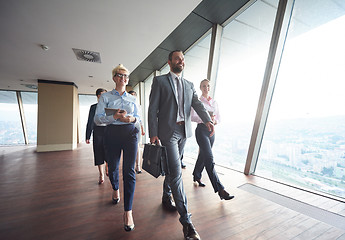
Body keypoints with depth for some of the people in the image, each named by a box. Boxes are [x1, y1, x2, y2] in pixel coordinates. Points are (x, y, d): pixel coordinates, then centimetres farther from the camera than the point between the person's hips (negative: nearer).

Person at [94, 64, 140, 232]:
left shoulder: (132, 98, 13)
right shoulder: (105, 97, 7)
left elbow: (138, 116, 14)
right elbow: (97, 118, -1)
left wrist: (132, 118, -9)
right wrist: (114, 116, -18)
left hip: (130, 133, 0)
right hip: (112, 134, 0)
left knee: (129, 171, -5)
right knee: (112, 167, 14)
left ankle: (128, 211, 4)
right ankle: (115, 189, 48)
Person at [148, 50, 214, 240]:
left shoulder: (189, 85, 16)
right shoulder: (159, 81, 1)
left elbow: (197, 104, 4)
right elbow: (153, 108, -5)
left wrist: (207, 120, -16)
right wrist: (153, 133, -12)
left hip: (183, 132, 6)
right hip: (167, 131, -5)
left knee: (173, 168, 18)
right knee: (176, 172, -7)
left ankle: (166, 198, 40)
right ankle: (186, 221, 5)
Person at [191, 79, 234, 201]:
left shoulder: (214, 102, 14)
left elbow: (218, 117, 14)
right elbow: (192, 117, -9)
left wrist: (214, 120, -8)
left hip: (211, 131, 6)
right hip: (201, 130, -6)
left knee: (203, 156, 16)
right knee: (209, 159, -12)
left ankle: (197, 176, 37)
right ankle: (220, 190, -10)